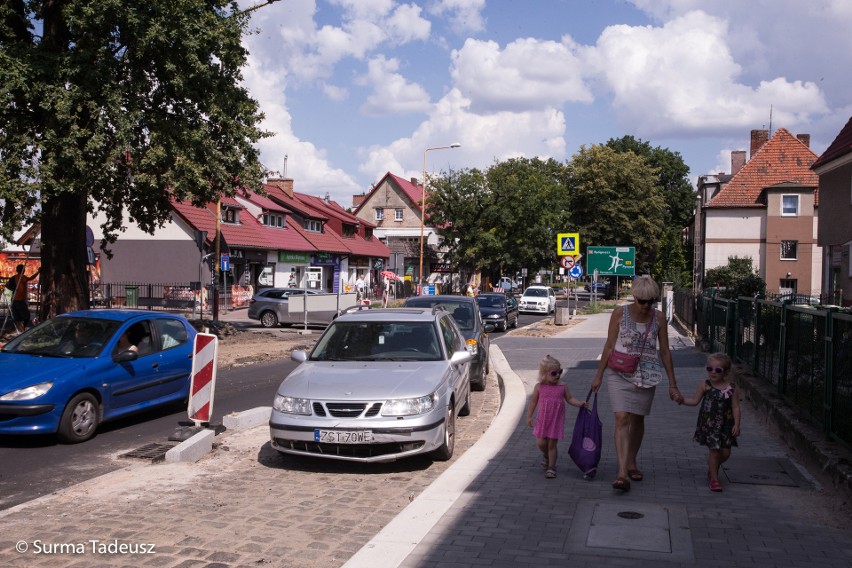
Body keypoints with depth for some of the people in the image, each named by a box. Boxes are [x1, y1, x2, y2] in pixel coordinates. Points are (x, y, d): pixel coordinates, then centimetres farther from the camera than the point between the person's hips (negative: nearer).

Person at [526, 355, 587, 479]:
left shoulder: (562, 387, -4)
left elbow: (570, 399, 4)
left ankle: (551, 467, 15)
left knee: (552, 444, 1)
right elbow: (533, 401, 3)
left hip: (556, 421, -1)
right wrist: (529, 416, 4)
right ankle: (546, 455, 32)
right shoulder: (539, 387, -5)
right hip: (542, 420, 1)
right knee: (541, 443, -3)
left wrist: (580, 403, -13)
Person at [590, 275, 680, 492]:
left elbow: (665, 352, 5)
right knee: (622, 419, -13)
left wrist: (672, 384, 5)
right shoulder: (620, 313, -6)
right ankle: (622, 473, -18)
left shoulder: (658, 318, -1)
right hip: (619, 374, -2)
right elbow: (609, 346, -1)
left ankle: (631, 463, 32)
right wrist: (599, 375, 1)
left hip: (646, 375, 3)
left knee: (637, 419, 12)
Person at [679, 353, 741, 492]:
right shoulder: (705, 385, -6)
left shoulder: (730, 388, -5)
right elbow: (694, 401, 1)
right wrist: (683, 401, -16)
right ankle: (714, 478, 13)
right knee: (714, 450, -1)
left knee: (726, 452, 6)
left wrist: (736, 424, -7)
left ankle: (712, 469, 35)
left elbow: (735, 407, -2)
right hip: (709, 423, -2)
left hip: (725, 424, 2)